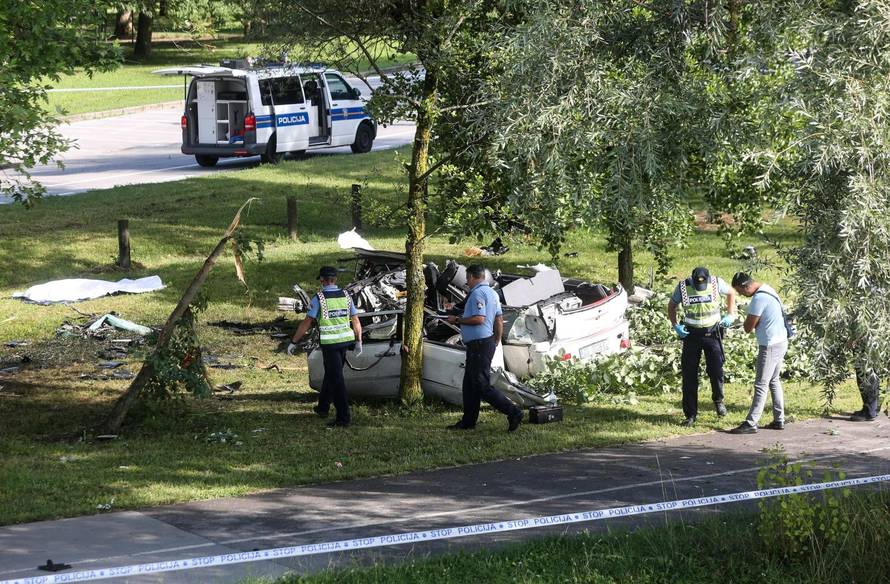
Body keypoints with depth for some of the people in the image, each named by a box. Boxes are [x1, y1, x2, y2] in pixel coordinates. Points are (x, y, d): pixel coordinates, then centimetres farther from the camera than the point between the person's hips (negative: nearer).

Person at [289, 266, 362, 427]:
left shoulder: (318, 298, -11)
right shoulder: (346, 296, 4)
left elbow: (306, 323, -10)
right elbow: (356, 321, 6)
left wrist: (293, 342, -3)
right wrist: (358, 342, 17)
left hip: (329, 344, -5)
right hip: (345, 341, 5)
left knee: (336, 379, -4)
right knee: (331, 374, 22)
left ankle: (343, 417, -8)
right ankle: (323, 408, 34)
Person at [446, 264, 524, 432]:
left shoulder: (477, 293, -15)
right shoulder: (491, 293, 16)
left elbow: (479, 319, -25)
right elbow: (499, 320, 19)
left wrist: (457, 320, -14)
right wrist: (497, 341, 25)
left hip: (479, 344, -11)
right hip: (488, 341, 11)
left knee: (482, 386, -11)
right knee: (469, 384, 15)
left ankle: (513, 412, -15)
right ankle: (468, 421, 19)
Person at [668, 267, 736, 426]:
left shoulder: (717, 283, -11)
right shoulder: (683, 287, -10)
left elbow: (731, 293, 10)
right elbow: (671, 305, 6)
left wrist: (730, 315, 3)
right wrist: (675, 325, -6)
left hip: (712, 334, -1)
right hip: (691, 334, 1)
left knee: (716, 370, -7)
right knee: (689, 376, 1)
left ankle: (718, 400, 23)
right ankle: (690, 414, 9)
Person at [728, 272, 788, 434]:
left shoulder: (759, 299, -22)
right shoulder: (766, 289, 8)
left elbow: (748, 327, -16)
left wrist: (748, 317, 0)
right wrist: (751, 319, 1)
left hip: (770, 346, -10)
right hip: (780, 341, 10)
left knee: (761, 385, -7)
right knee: (774, 381, 18)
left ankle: (751, 424, -5)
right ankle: (779, 420, 21)